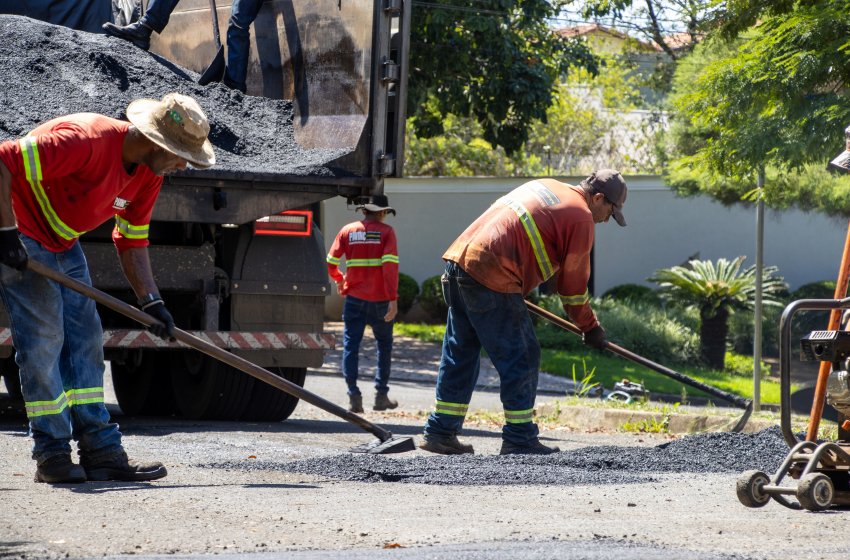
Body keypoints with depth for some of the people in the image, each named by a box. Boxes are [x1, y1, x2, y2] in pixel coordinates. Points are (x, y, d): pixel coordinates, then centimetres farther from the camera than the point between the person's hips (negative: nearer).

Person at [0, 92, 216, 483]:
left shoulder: (149, 174, -2)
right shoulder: (86, 140, -30)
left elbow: (132, 241, 9)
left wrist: (150, 300, 0)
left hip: (63, 244, 9)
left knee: (84, 340, 3)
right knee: (43, 336, -12)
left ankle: (101, 451, 3)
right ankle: (52, 455, -6)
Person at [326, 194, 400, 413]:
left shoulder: (347, 231, 5)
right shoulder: (386, 232, -2)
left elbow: (330, 262, 2)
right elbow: (390, 265, -14)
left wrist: (339, 280, 24)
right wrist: (393, 299, -15)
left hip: (354, 298, 1)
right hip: (380, 300, -1)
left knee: (351, 345, 3)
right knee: (384, 345, 14)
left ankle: (353, 395, -7)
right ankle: (381, 394, 15)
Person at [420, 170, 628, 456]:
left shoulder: (545, 186, 24)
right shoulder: (581, 217, -1)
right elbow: (573, 283, 4)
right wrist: (590, 328, 17)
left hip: (460, 258, 9)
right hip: (491, 275, -9)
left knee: (459, 354, 15)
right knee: (521, 358, 1)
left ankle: (441, 432, 19)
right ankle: (520, 439, 4)